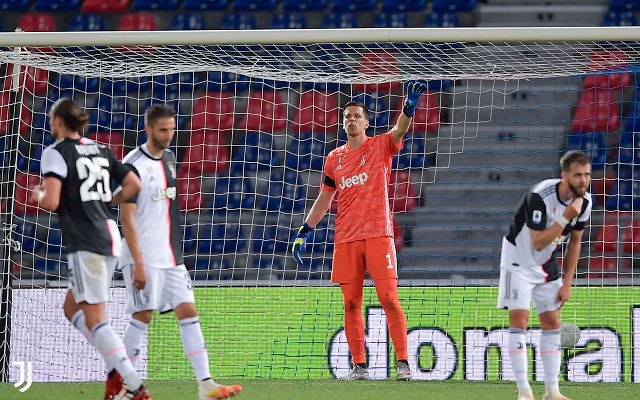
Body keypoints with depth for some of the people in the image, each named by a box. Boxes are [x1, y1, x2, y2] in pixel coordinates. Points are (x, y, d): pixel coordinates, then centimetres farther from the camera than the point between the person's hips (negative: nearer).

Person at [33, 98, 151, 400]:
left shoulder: (56, 153, -7)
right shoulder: (101, 151, 15)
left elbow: (51, 202, -17)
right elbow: (134, 185, 13)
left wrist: (39, 195, 5)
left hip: (85, 244, -8)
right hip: (110, 237, 8)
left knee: (94, 321, -5)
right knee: (72, 309, 20)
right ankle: (120, 367, 5)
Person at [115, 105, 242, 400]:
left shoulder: (169, 159, 13)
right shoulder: (134, 165, -12)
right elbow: (127, 217, -15)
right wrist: (138, 263, -20)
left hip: (171, 258, 7)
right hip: (145, 257, -7)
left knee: (188, 312, 0)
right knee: (142, 317, -5)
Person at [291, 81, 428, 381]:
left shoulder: (380, 146, 3)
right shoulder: (334, 159, 14)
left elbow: (400, 130, -17)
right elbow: (324, 199, 20)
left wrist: (411, 105, -36)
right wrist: (304, 232, 15)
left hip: (378, 234, -4)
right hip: (345, 239, 4)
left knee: (389, 298, -10)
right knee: (351, 303, 2)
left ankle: (403, 362, -8)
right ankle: (358, 366, 7)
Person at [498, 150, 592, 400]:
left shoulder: (584, 201, -9)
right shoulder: (540, 196, -30)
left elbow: (574, 242, 5)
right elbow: (538, 243, -30)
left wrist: (567, 283, 3)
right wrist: (566, 217, -36)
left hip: (547, 266, 7)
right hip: (518, 260, -7)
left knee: (552, 323, 4)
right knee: (518, 320, -15)